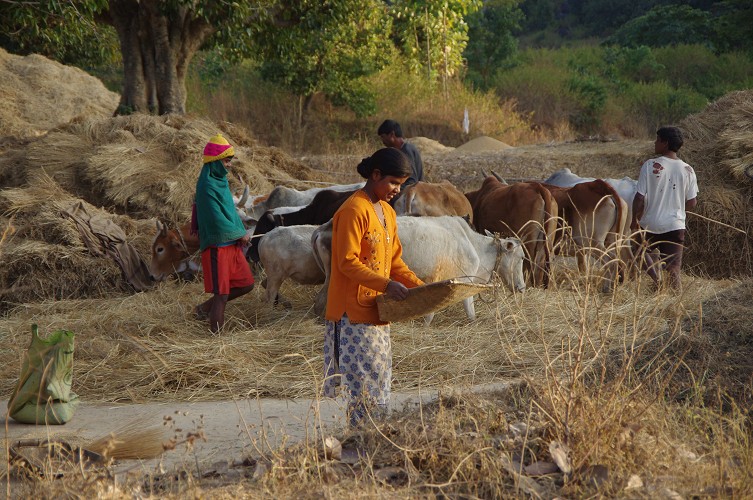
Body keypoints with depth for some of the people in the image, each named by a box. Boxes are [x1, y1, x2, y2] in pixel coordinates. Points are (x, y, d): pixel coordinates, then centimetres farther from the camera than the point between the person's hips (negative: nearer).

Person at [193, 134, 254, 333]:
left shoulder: (221, 181, 12)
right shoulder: (207, 185, -17)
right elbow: (217, 220, -19)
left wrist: (241, 232, 5)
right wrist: (240, 234, -7)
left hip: (231, 243, 9)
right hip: (216, 244, -9)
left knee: (246, 284, 12)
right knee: (222, 294, -5)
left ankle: (205, 308, 24)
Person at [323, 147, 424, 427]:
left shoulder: (387, 213, 15)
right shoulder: (354, 211, -14)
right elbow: (348, 262, -20)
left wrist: (418, 286, 5)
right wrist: (386, 285, -26)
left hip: (377, 312, 9)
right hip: (353, 312, -9)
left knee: (378, 380, 10)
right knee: (361, 383, -10)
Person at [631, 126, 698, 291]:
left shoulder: (650, 166, -11)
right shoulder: (687, 170, -2)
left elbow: (640, 197, -12)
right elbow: (692, 203, 2)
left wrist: (635, 220, 3)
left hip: (650, 224, -2)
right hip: (676, 225, 2)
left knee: (643, 251, 24)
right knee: (673, 269, 7)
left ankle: (656, 279, 1)